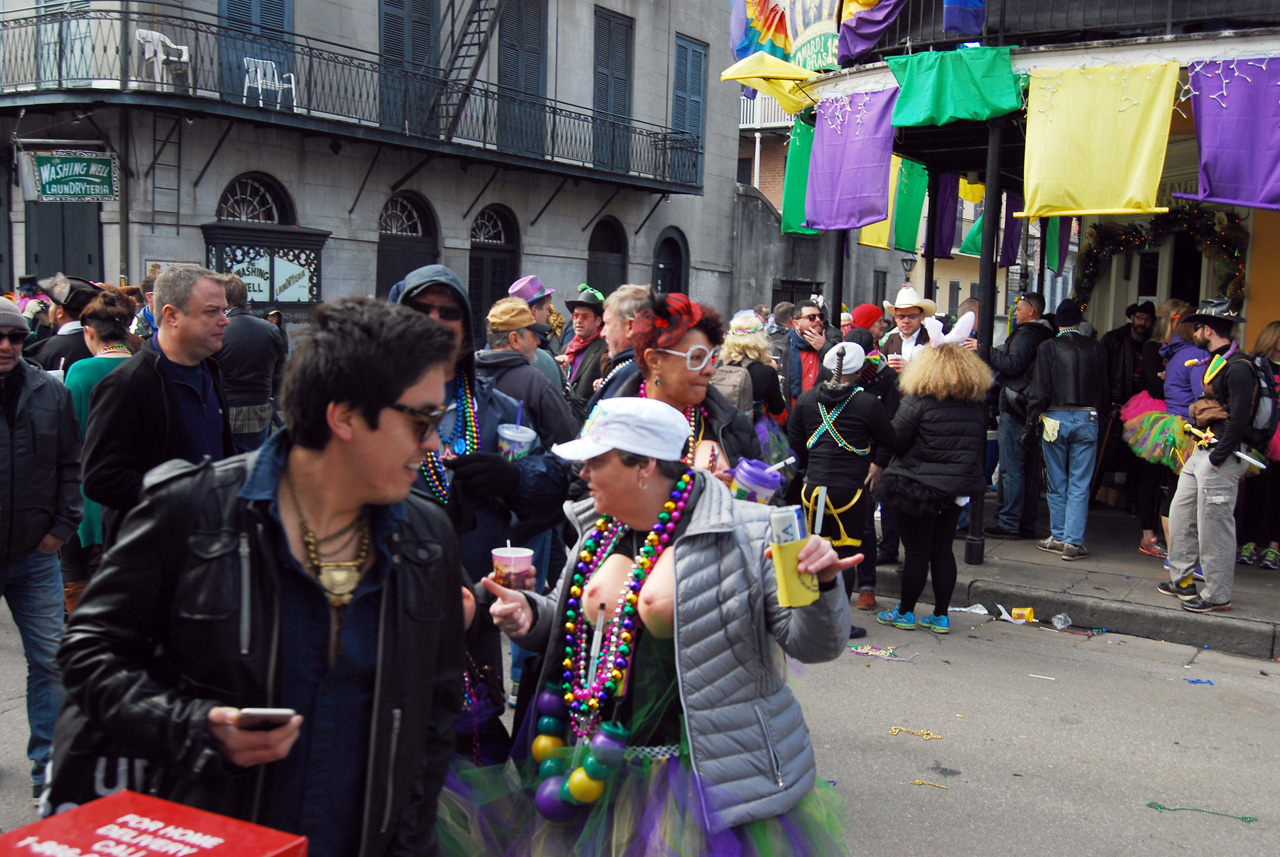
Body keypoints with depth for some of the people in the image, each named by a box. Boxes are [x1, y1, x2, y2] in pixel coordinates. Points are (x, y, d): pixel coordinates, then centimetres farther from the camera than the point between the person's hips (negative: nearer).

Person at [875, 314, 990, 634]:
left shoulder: (917, 400, -15)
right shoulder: (978, 401, 1)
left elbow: (895, 441, -11)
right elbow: (982, 446, 12)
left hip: (919, 486, -5)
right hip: (959, 487, 5)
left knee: (916, 551, 5)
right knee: (943, 550, 13)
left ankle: (906, 613, 17)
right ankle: (941, 616, 19)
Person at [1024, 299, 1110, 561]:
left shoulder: (1048, 347, -5)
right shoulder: (1096, 348, 3)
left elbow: (1038, 392, -7)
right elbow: (1104, 390, 8)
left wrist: (1030, 426, -2)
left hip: (1055, 419, -1)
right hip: (1087, 419, 1)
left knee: (1057, 484, 9)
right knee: (1079, 485, 3)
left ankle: (1058, 537, 13)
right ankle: (1073, 542, 0)